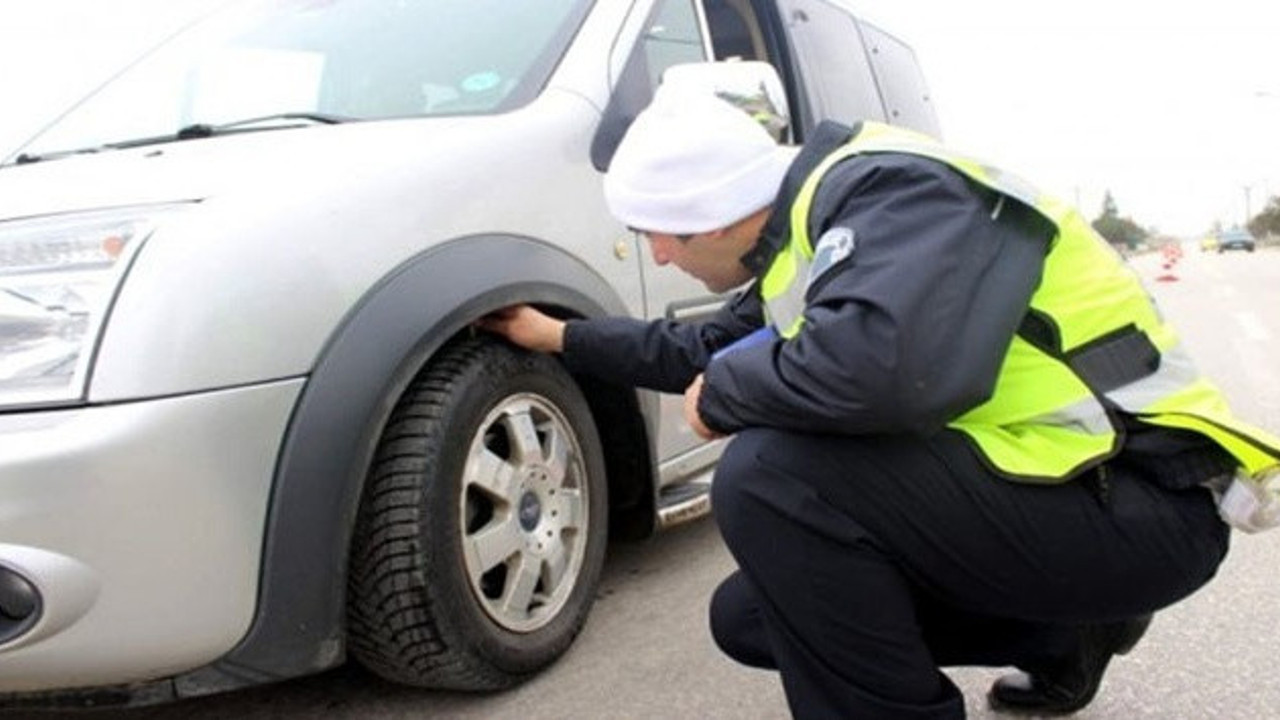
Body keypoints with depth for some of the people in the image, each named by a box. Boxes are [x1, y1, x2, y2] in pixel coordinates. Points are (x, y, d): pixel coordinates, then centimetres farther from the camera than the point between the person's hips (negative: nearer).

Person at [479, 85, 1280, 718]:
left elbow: (886, 365, -39)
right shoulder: (801, 235, 9)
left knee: (766, 475, -26)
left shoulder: (885, 189, -20)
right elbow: (712, 349, 25)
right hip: (1036, 487, 10)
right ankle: (1062, 638, 20)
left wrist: (723, 396, -19)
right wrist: (562, 337, 29)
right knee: (748, 616, 10)